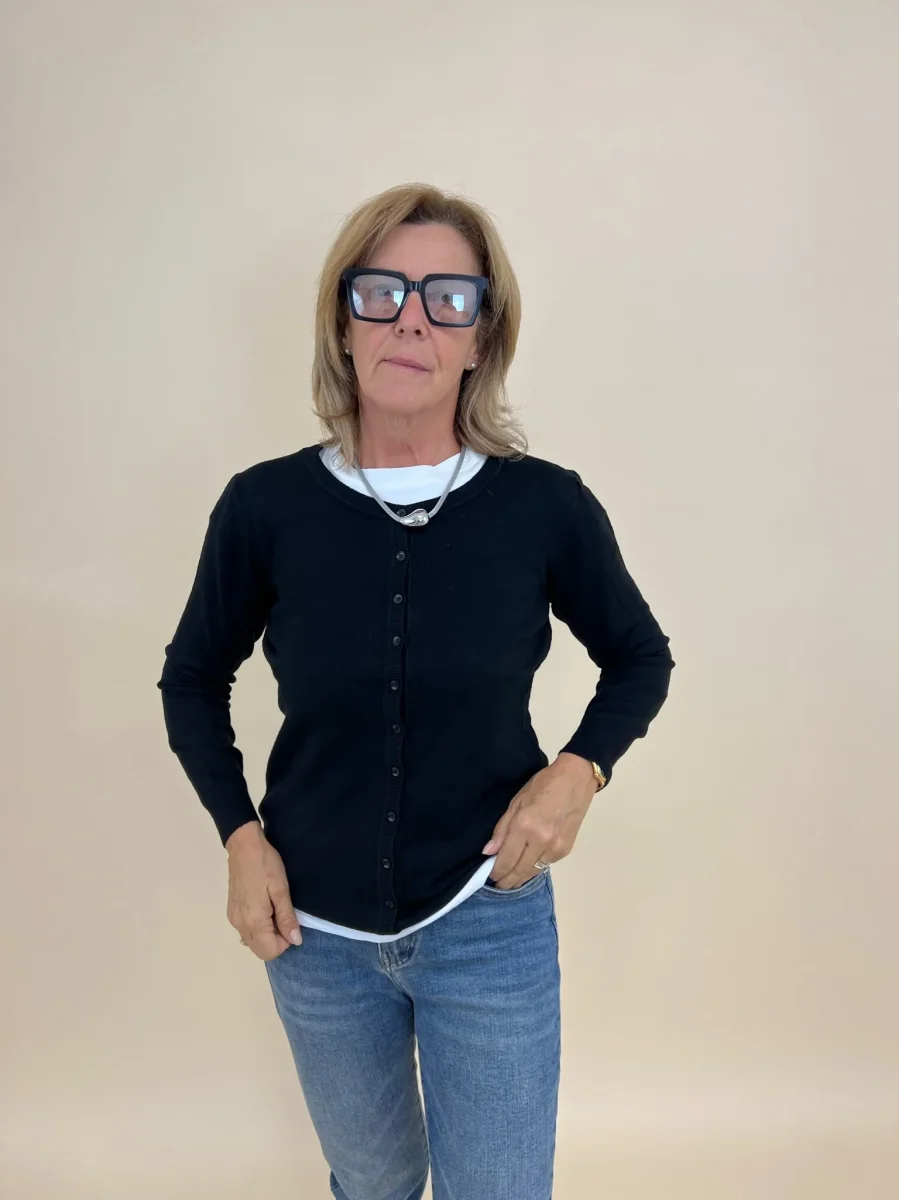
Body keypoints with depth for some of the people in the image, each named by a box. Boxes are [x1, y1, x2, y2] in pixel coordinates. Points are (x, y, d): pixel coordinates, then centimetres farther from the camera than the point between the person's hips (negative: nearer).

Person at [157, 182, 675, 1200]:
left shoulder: (546, 506, -14)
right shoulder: (265, 506, -12)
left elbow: (639, 657, 4)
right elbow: (193, 678, 5)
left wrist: (579, 771, -13)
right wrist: (239, 833, -6)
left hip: (489, 922, -1)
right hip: (312, 926, 2)